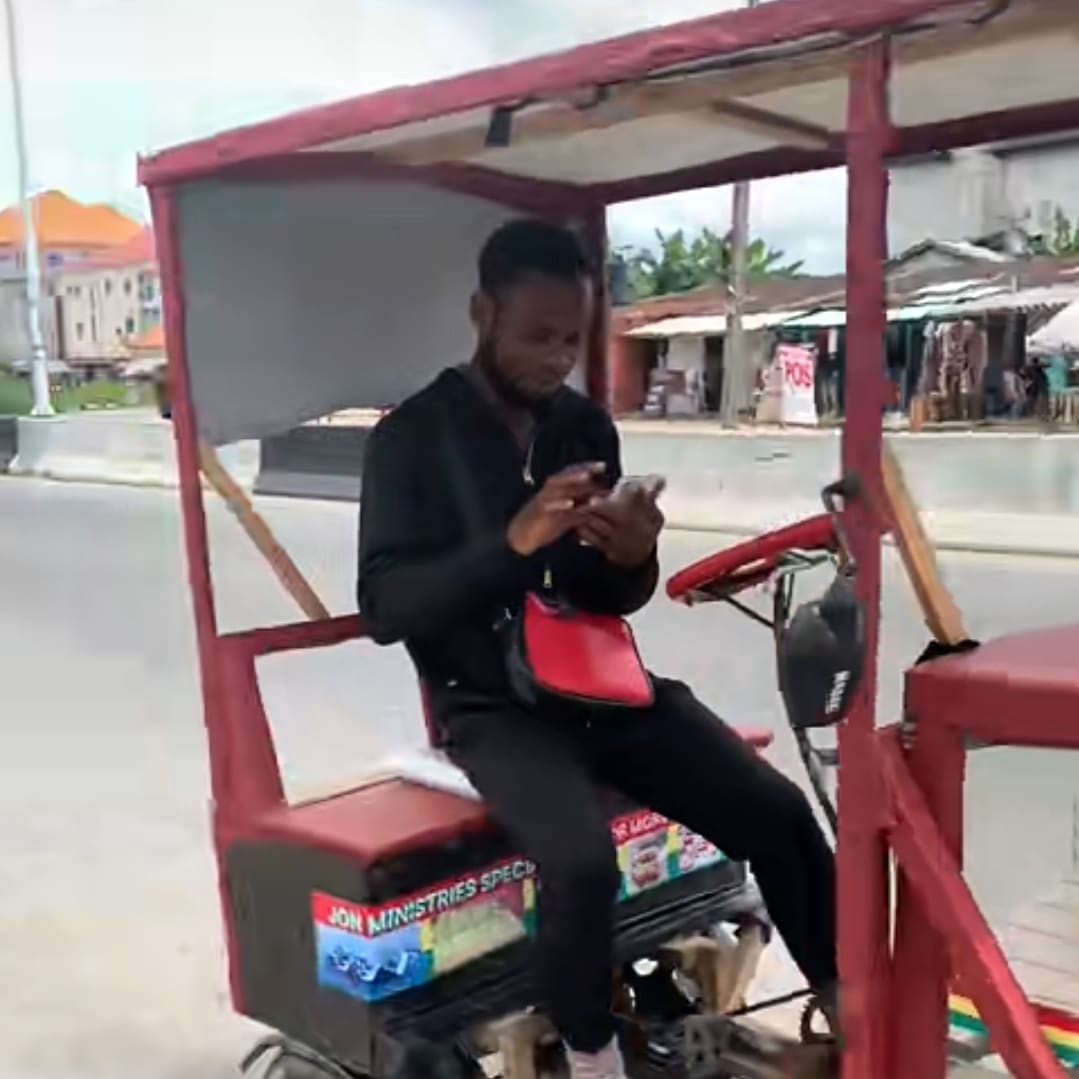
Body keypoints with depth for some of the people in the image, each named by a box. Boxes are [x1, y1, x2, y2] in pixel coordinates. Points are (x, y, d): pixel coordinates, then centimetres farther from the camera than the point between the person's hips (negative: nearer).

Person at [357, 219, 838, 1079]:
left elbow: (613, 600, 9)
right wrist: (511, 542, -30)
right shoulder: (411, 439, -7)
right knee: (583, 859, -31)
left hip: (603, 684, 5)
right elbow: (384, 606, -16)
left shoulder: (587, 427, 6)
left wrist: (633, 559, -16)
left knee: (779, 812, -8)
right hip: (493, 706, -4)